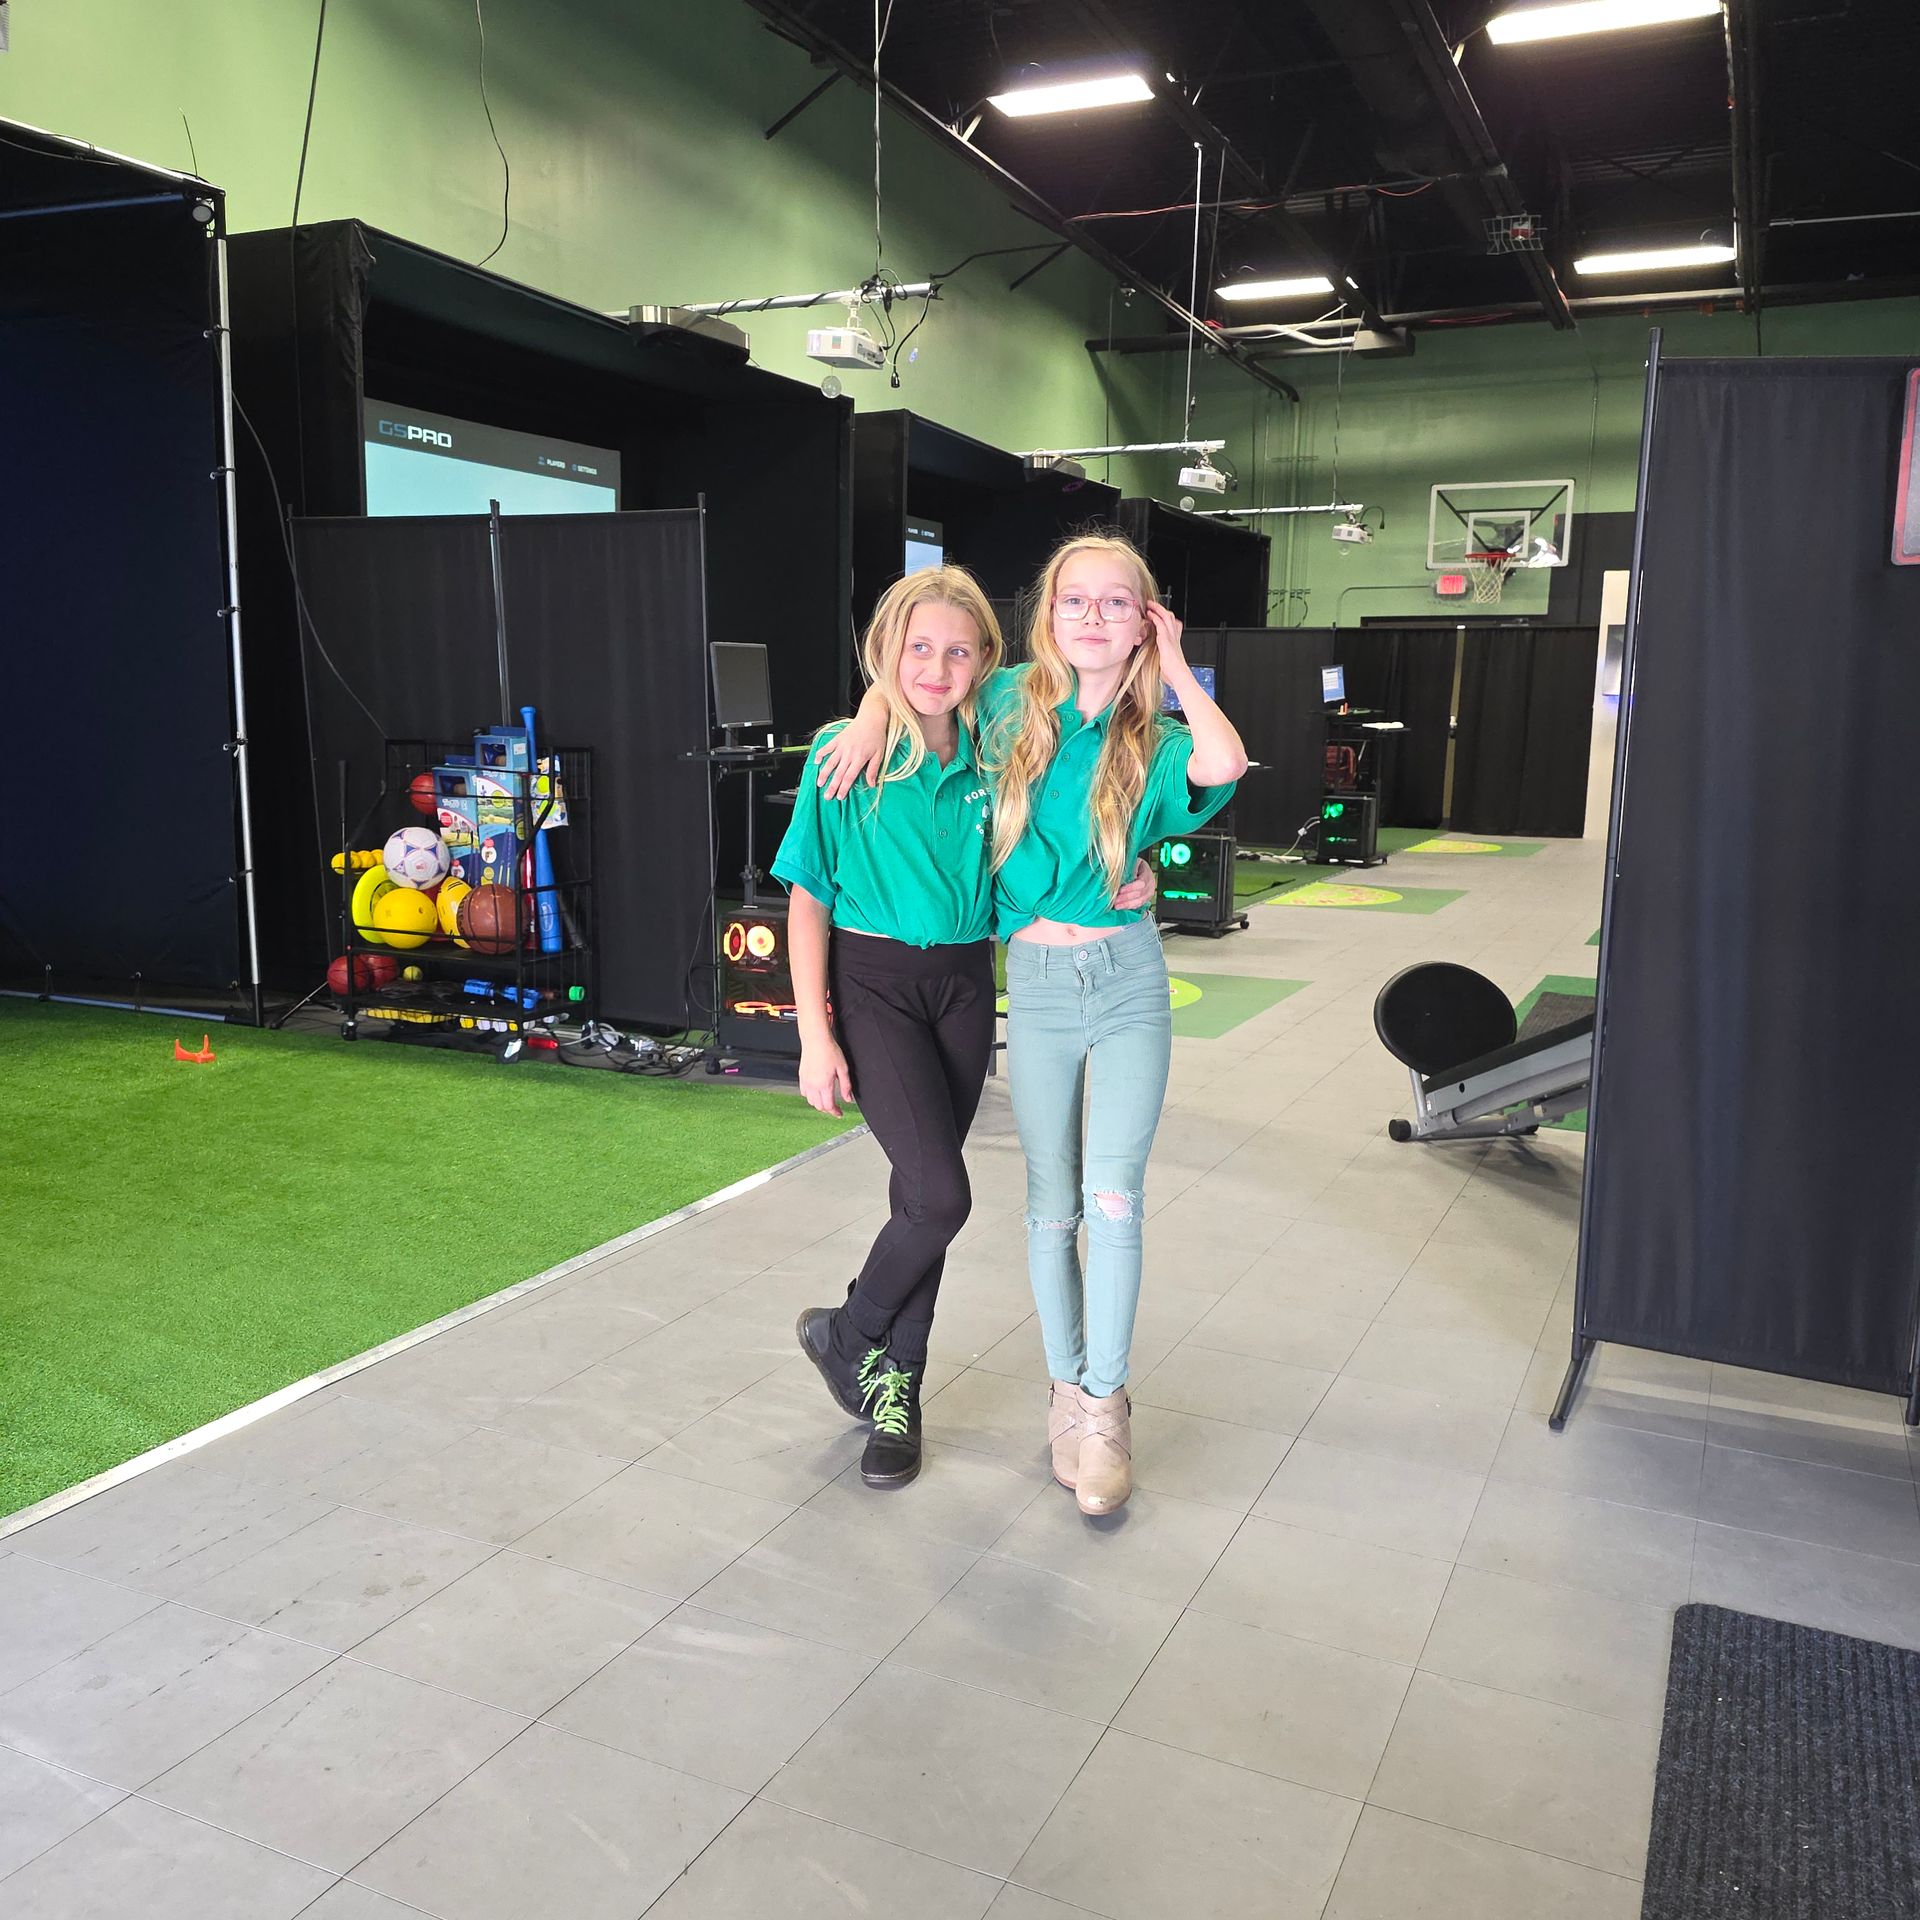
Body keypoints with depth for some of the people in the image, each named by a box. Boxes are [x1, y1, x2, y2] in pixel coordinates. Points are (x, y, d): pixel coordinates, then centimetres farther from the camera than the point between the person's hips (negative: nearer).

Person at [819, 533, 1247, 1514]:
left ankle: (1105, 1403, 8)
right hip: (1036, 980, 1)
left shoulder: (1156, 741, -3)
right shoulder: (1013, 704, 1)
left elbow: (1224, 766, -26)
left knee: (1113, 1195, -8)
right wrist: (873, 714, -1)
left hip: (1129, 976, -1)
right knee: (1053, 1203, 9)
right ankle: (1068, 1386, 25)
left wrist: (1176, 671, -12)